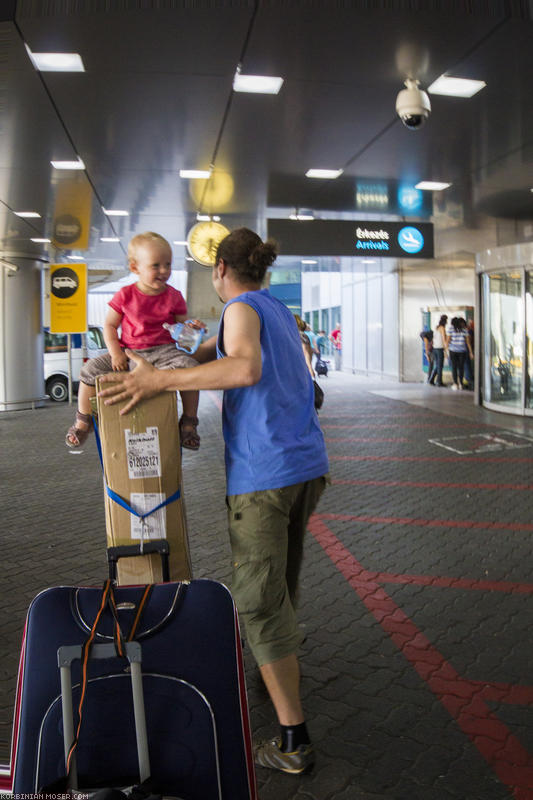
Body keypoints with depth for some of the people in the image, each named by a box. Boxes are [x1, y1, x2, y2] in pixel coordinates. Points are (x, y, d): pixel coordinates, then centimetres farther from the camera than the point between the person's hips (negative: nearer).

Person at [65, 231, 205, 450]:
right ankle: (83, 421, 11)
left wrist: (191, 327, -17)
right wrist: (115, 353, -9)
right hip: (128, 352, 1)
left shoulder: (174, 296, 3)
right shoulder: (125, 295, 1)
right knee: (90, 370, -14)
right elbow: (109, 325, 5)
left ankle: (188, 423, -12)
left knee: (190, 368, -30)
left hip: (164, 350, -1)